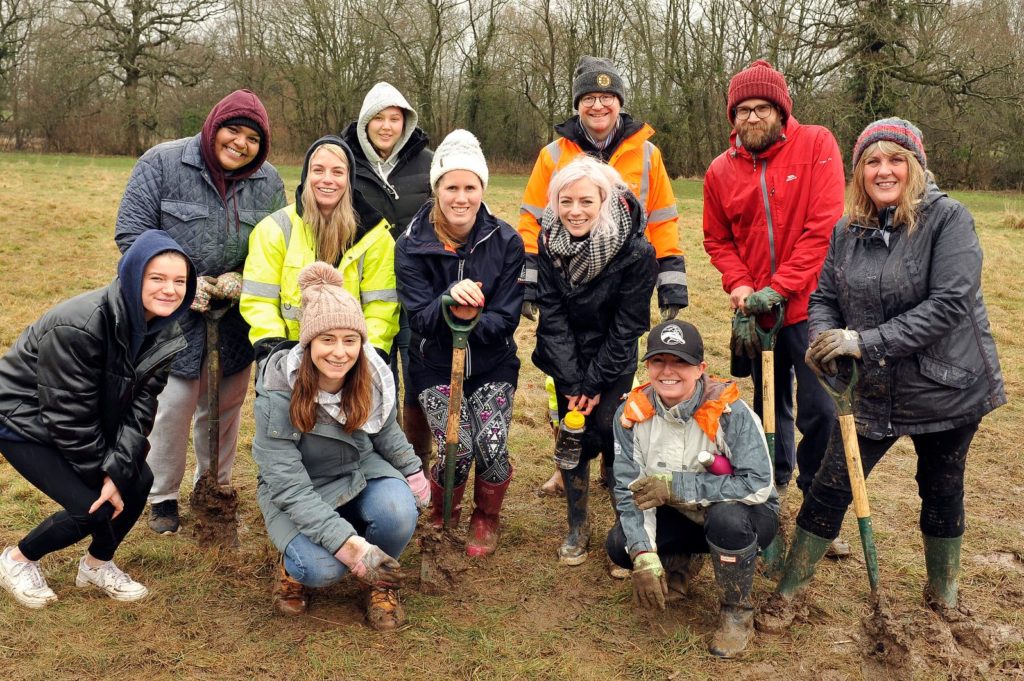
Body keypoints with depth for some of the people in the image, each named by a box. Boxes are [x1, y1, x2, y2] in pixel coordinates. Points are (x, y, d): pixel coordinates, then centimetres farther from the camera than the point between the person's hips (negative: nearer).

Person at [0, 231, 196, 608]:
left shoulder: (163, 332, -12)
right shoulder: (79, 326, -34)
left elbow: (140, 404, -12)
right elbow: (68, 416, -28)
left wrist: (117, 471, -22)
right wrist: (101, 476, -18)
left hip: (92, 419, 7)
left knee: (139, 481, -6)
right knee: (93, 507, -15)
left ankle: (97, 564, 20)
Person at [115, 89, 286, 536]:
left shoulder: (268, 182, 1)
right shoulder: (163, 163, -10)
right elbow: (131, 233, -10)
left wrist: (243, 280, -12)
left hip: (236, 319, 4)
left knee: (225, 406, 14)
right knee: (175, 404, -2)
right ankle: (163, 496, 21)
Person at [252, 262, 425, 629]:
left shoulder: (373, 376, -16)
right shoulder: (278, 394, -29)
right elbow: (288, 485, -30)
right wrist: (348, 543, -38)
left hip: (361, 471, 3)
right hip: (298, 492, -3)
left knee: (399, 513, -29)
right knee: (324, 566, -30)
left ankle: (382, 582, 3)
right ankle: (294, 569, 8)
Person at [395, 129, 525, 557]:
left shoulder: (506, 242, -6)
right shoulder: (412, 246, -8)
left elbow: (507, 319, -6)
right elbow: (418, 319, -13)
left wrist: (473, 318, -28)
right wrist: (450, 299, -34)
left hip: (492, 364, 1)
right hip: (435, 365, -1)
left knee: (492, 445, -18)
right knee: (458, 449, -18)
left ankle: (485, 518, 14)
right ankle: (440, 515, 16)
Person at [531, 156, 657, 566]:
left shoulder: (635, 252, -23)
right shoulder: (549, 243, -12)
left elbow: (627, 327, -17)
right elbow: (552, 317, -11)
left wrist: (594, 383, -15)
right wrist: (571, 383, -14)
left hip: (614, 361, -3)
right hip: (568, 359, 3)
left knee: (609, 432, -11)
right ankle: (578, 528, 17)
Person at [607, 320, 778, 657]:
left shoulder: (729, 411, -27)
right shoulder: (633, 414, -15)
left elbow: (758, 484, -32)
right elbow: (630, 489, -14)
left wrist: (677, 485, -33)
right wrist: (644, 556, -27)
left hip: (745, 516, -4)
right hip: (680, 517, 4)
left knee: (726, 517, -37)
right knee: (619, 545, -19)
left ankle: (738, 610, -8)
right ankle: (681, 562, 16)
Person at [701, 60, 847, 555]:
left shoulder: (816, 145, -8)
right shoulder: (721, 170, 2)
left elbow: (824, 226, -15)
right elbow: (717, 239, 10)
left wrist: (781, 287, -18)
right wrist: (739, 286, -7)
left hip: (809, 305, -3)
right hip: (757, 311, 4)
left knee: (819, 410, -5)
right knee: (770, 404, 19)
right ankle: (776, 482, 41)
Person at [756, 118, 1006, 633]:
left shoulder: (948, 219, -14)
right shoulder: (846, 232, 0)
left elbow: (950, 303, -22)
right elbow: (824, 297, 6)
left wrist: (866, 341, -26)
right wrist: (824, 337, -17)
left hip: (947, 389, -2)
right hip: (873, 392, 3)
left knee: (942, 493, 16)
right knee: (829, 489, 3)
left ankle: (943, 594, 40)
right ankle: (787, 594, 18)